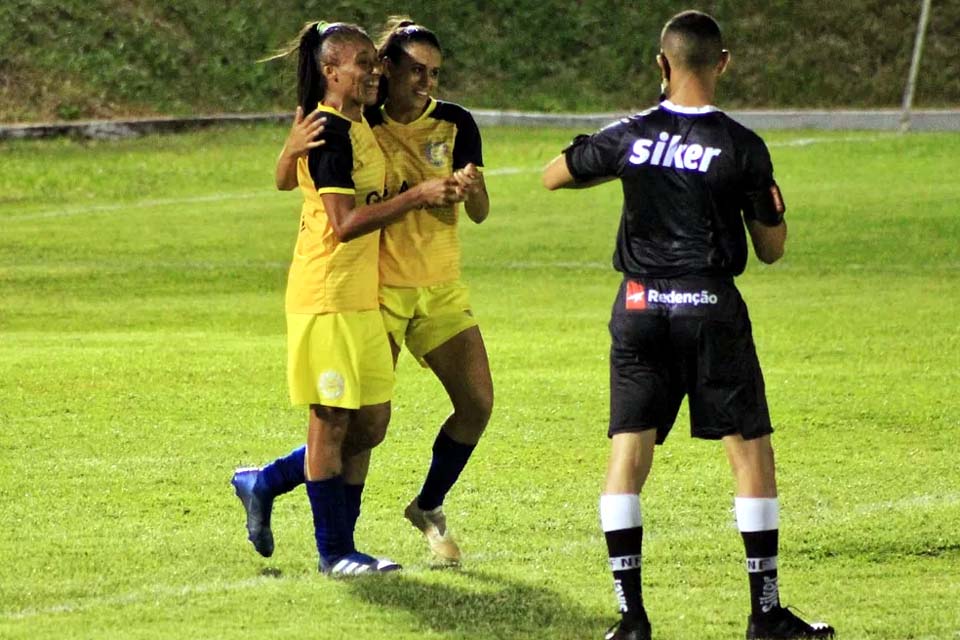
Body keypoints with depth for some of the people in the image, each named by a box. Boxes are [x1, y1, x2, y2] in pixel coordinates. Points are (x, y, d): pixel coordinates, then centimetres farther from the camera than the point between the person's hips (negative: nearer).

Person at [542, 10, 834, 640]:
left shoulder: (628, 137, -1)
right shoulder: (743, 147, -7)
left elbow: (553, 176, 16)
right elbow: (772, 248, 0)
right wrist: (767, 201, 18)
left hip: (640, 306, 2)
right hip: (711, 309, -2)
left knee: (627, 456, 5)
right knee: (752, 451, 6)